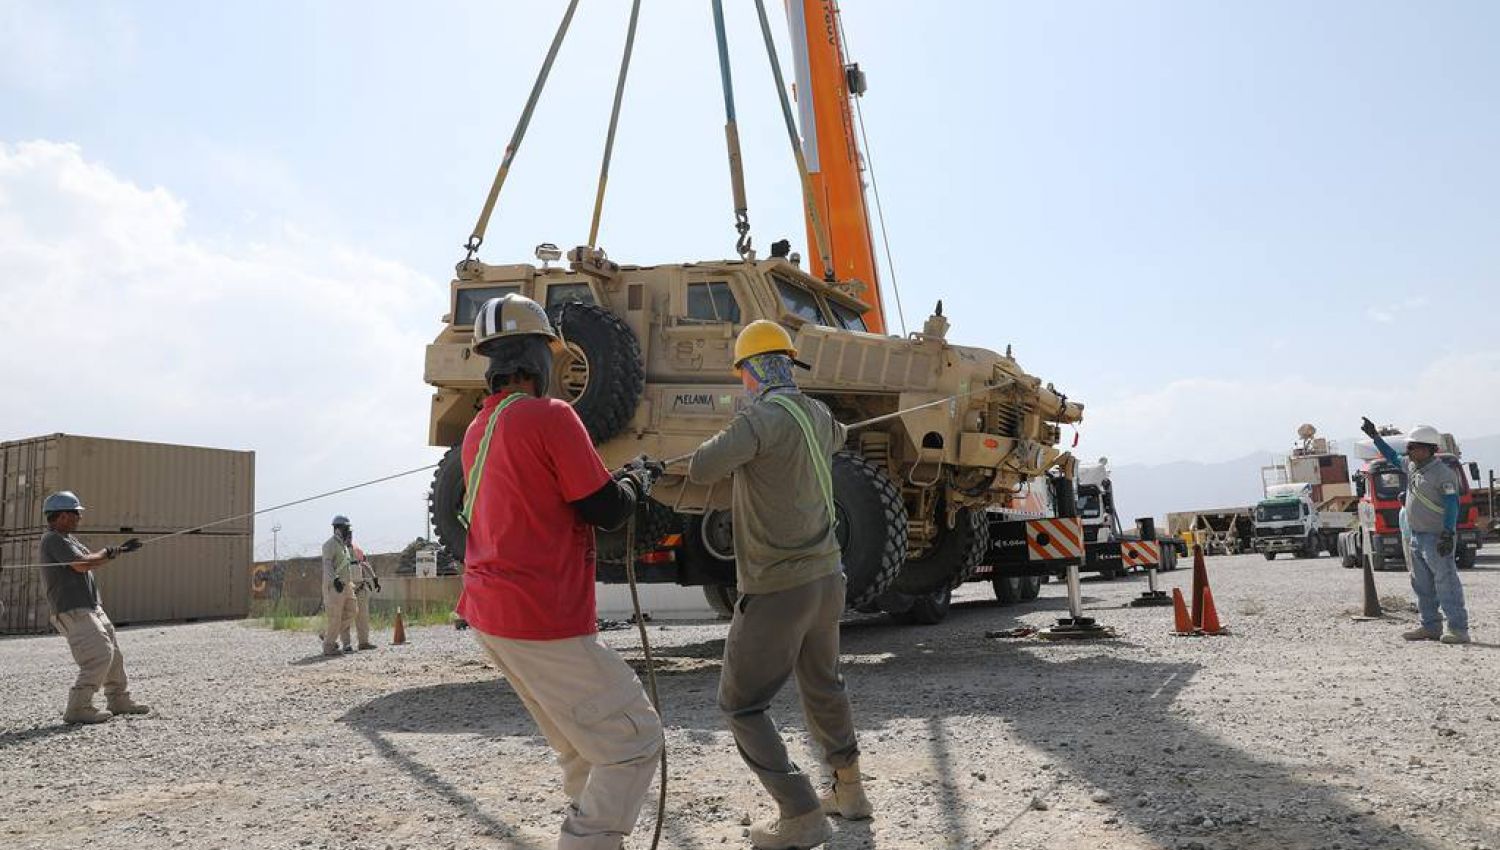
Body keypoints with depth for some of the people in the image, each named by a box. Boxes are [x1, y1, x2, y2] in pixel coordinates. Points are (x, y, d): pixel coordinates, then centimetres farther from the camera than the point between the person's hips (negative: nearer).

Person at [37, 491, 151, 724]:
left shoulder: (68, 538, 17)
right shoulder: (53, 539, -14)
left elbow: (94, 560, 20)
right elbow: (82, 564, -23)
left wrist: (120, 549, 11)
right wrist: (109, 552, -9)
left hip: (92, 608, 10)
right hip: (72, 611, -10)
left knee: (113, 653, 16)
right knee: (100, 655, -17)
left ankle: (119, 700, 28)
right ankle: (78, 709, -12)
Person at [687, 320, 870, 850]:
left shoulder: (764, 417, -19)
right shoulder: (817, 415, 5)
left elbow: (701, 470, -30)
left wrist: (730, 446, -9)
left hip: (777, 589, -8)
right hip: (827, 577, 8)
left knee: (742, 704, 4)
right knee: (822, 686, 26)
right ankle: (848, 790, 37)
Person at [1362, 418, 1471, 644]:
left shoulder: (1443, 473, -13)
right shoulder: (1412, 466, 11)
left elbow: (1452, 504, -17)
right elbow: (1393, 457, 30)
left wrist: (1448, 534, -24)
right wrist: (1375, 436, 30)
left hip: (1436, 539, -9)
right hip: (1415, 537, 9)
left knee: (1446, 583, -8)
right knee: (1423, 585, 13)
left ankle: (1458, 629, -5)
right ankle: (1431, 626, 21)